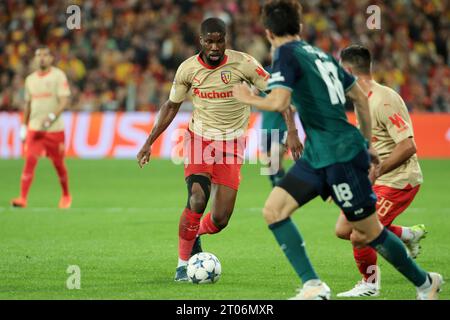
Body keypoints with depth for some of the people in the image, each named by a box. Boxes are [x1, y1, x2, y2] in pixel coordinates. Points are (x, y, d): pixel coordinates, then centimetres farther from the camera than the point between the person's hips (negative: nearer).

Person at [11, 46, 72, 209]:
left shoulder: (58, 76, -4)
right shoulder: (30, 79, 11)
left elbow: (64, 101, -12)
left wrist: (51, 117, -26)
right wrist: (24, 127, 16)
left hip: (55, 128, -3)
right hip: (34, 128, 3)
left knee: (58, 164, 6)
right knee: (30, 160, -11)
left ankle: (66, 196, 27)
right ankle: (23, 198, -15)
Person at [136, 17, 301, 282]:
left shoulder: (243, 63, -12)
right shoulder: (188, 69, -5)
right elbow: (172, 106, 10)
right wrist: (149, 142, 8)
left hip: (232, 144, 0)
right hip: (200, 139, 0)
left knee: (220, 219, -5)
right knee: (197, 199, -23)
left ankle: (195, 235, 31)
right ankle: (183, 264, -7)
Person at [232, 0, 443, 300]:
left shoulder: (286, 54, -10)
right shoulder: (320, 55, 15)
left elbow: (278, 103, -24)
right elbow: (361, 97, 19)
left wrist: (249, 98, -5)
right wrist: (367, 143, 27)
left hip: (341, 155, -9)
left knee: (369, 233, 3)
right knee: (274, 210, -1)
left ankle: (425, 282, 20)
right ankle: (313, 286, -7)